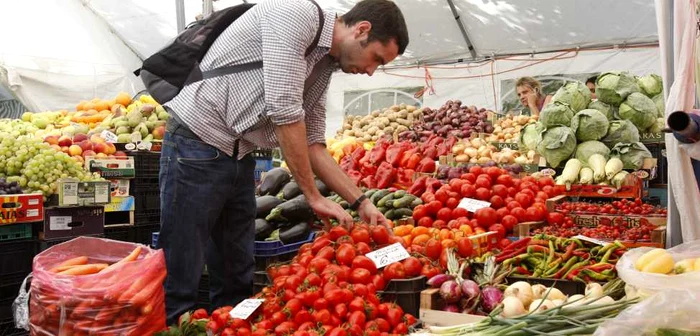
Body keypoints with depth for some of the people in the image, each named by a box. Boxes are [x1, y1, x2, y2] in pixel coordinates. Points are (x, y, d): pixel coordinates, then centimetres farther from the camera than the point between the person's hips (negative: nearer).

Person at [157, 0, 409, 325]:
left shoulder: (324, 66, 11)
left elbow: (312, 144, 14)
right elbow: (284, 112, -21)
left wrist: (361, 202, 8)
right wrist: (314, 197, -14)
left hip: (239, 156, 9)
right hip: (198, 144, -9)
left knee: (236, 280, 12)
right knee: (180, 280, -5)